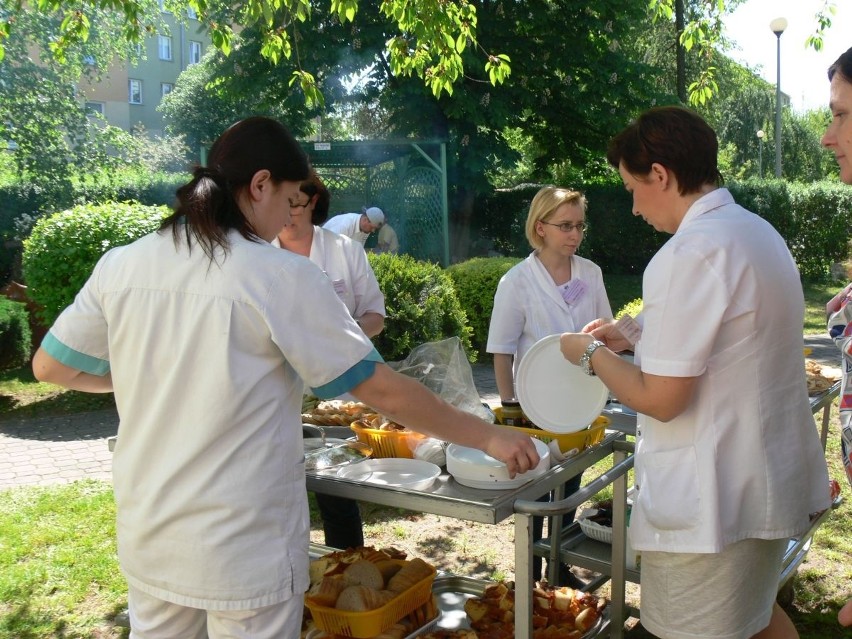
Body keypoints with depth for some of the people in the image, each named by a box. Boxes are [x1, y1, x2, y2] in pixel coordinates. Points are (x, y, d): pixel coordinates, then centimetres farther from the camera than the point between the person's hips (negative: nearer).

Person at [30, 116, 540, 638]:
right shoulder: (284, 277, -16)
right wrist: (489, 437, -2)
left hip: (147, 536, 5)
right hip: (245, 550, -5)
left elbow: (51, 367, 8)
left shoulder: (120, 266, -4)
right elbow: (384, 392, -13)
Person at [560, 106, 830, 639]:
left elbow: (661, 399, -22)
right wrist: (631, 338, 16)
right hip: (770, 482, 9)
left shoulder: (690, 254, -23)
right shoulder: (759, 231, 7)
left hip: (712, 503, -9)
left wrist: (592, 355, -5)